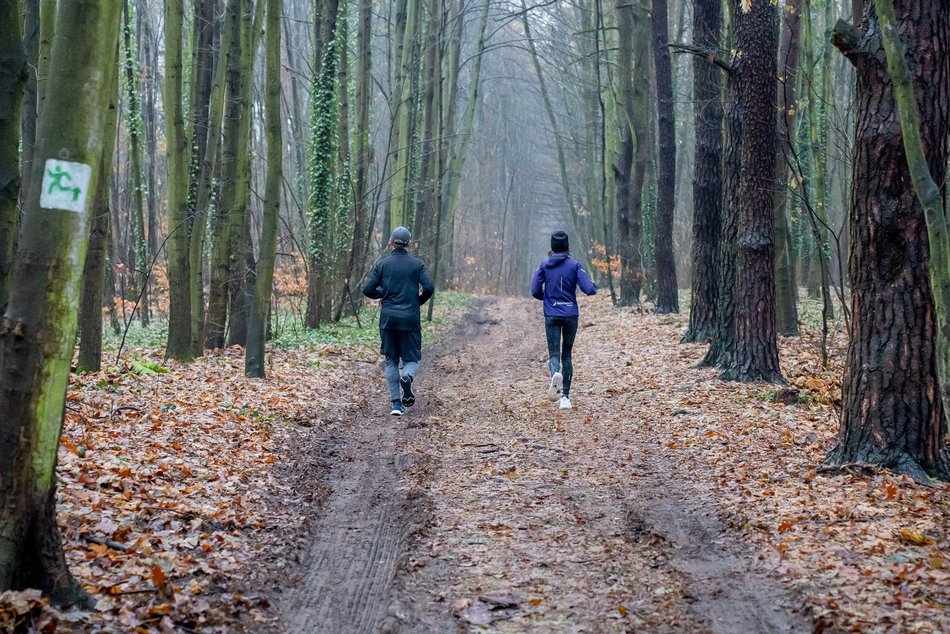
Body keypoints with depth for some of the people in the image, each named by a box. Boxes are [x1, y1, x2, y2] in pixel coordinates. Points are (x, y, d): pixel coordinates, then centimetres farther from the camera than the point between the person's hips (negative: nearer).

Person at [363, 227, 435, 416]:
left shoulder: (382, 264, 0)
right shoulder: (417, 264, -1)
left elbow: (368, 290, -4)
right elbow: (429, 288, -10)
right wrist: (418, 302, 9)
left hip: (388, 318, 1)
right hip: (410, 319, -1)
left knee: (391, 360, 11)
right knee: (411, 358, 10)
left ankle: (396, 403, 2)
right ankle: (408, 376, -26)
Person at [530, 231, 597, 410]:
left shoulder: (544, 266, 0)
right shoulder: (575, 265, -4)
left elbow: (535, 291, -3)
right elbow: (588, 289, -11)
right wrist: (594, 287, 13)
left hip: (551, 316, 0)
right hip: (571, 315, 0)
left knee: (554, 353, 0)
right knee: (567, 354, 12)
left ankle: (555, 374, -36)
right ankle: (565, 397, 7)